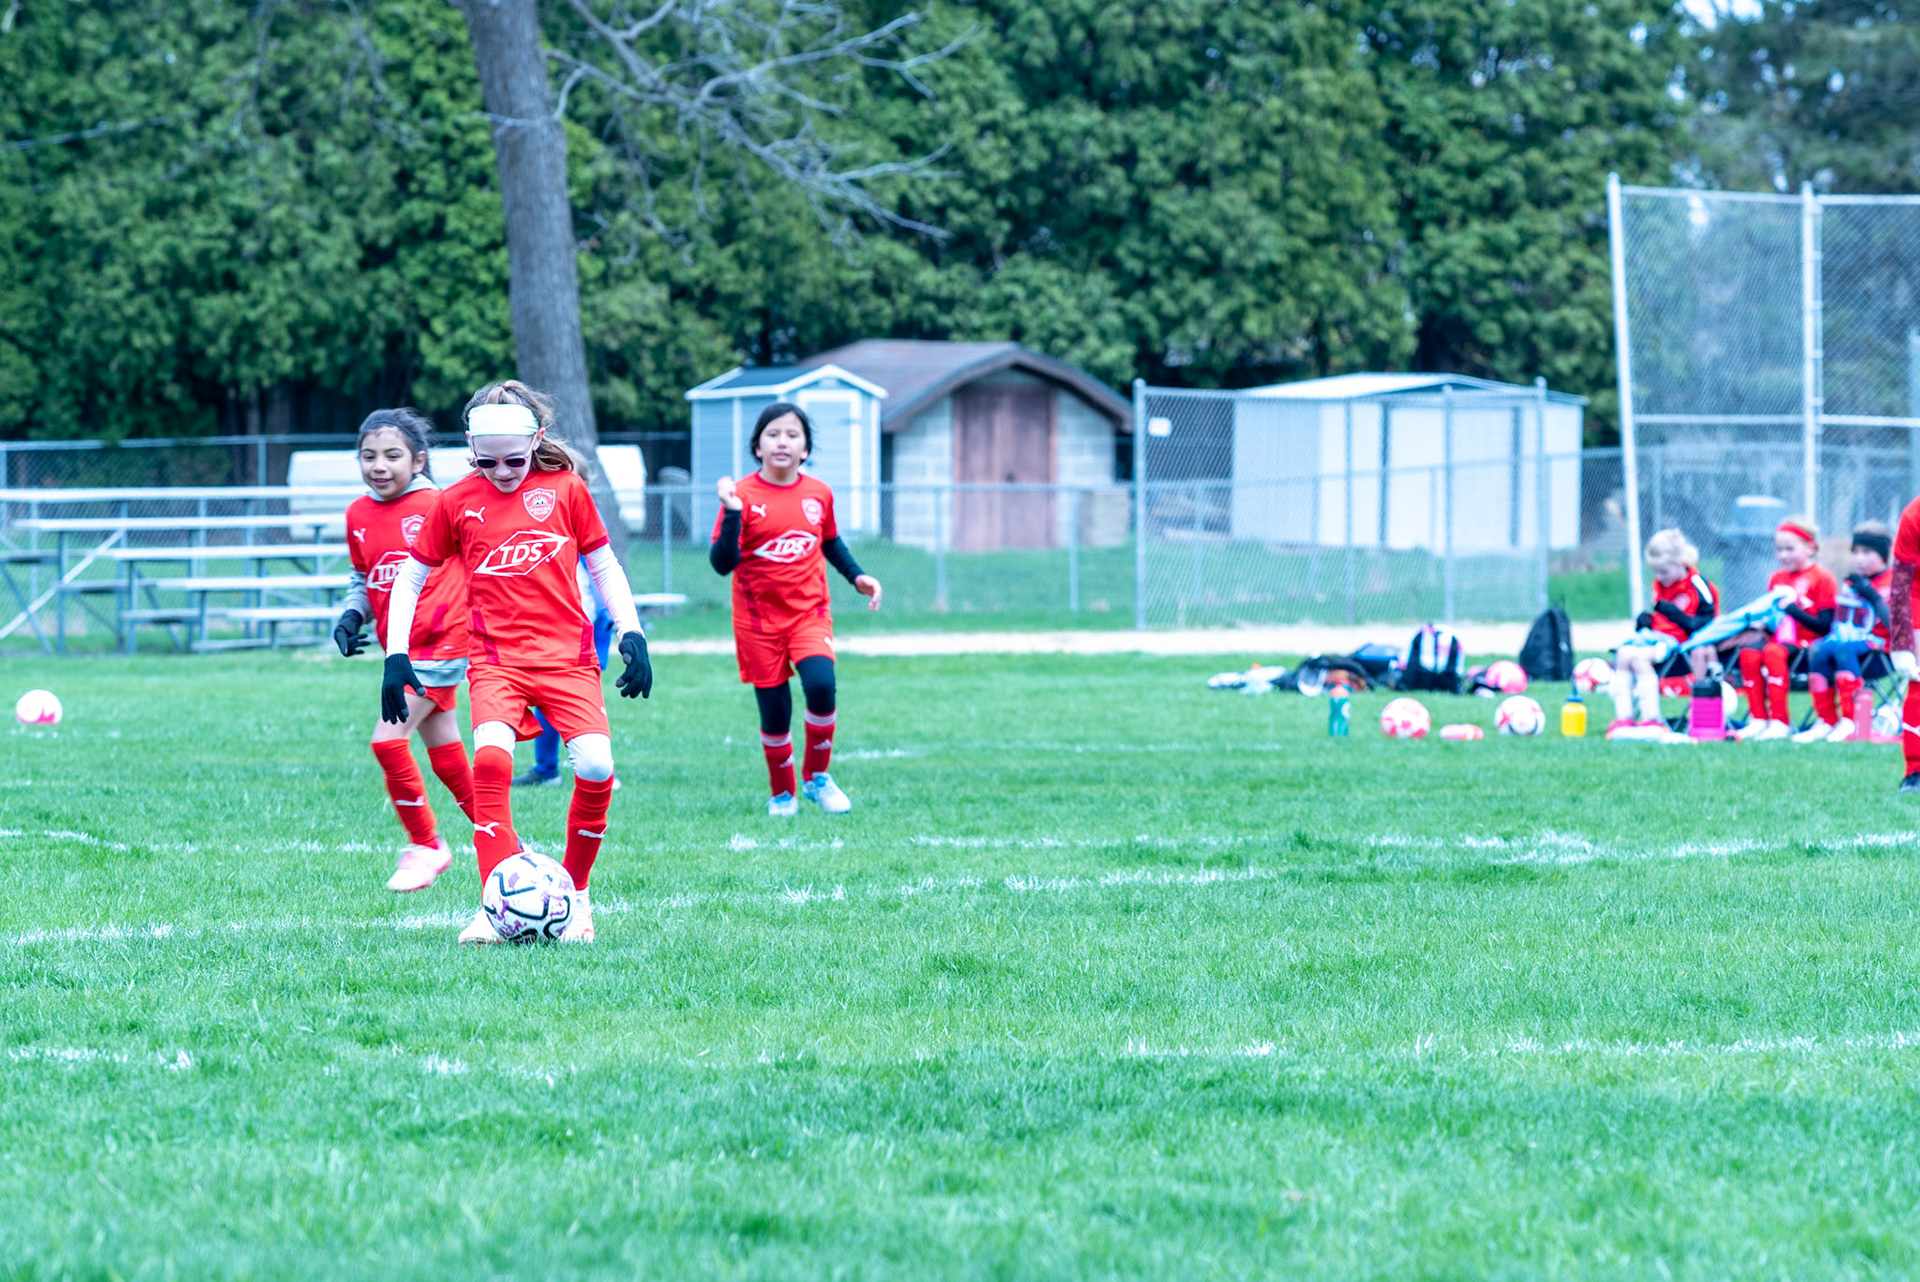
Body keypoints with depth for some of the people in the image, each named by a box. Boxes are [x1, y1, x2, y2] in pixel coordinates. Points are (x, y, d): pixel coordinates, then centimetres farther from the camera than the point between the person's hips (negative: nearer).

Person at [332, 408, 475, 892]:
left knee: (388, 740, -17)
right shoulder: (358, 515, 7)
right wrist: (351, 617, 4)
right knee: (446, 758, 12)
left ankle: (425, 845, 0)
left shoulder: (437, 505, -11)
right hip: (401, 650, 7)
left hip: (440, 645, -7)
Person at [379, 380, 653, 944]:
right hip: (495, 658, -1)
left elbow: (603, 566, 13)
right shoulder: (457, 501, 4)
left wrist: (631, 634, 3)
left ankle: (575, 891, 7)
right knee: (491, 756, -27)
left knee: (596, 766, -18)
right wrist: (395, 657, 2)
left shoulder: (565, 488, 4)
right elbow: (411, 577, 11)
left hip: (567, 654, 1)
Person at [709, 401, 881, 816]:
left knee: (820, 685, -21)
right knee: (775, 712, 0)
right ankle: (782, 794, 23)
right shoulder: (743, 495, -8)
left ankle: (816, 776, 1)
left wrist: (856, 576, 10)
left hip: (810, 611, 2)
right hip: (759, 619, -2)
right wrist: (732, 514, -26)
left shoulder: (819, 494, 3)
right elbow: (723, 563, -14)